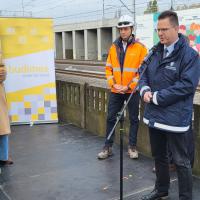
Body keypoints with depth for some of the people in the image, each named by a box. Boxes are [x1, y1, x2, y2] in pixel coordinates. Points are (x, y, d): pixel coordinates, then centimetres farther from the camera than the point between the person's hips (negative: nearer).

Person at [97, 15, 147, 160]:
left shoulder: (140, 48, -6)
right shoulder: (114, 47, 6)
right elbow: (109, 68, 8)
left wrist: (128, 86, -14)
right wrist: (113, 84, -6)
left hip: (132, 91, -3)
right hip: (115, 91, 4)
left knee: (133, 119, 8)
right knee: (111, 118, 7)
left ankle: (132, 147, 23)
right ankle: (108, 147, 19)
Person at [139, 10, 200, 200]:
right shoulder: (156, 52, 9)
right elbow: (144, 75, 14)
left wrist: (157, 97, -19)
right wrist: (145, 90, -9)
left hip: (175, 118, -7)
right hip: (154, 115, 7)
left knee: (181, 161, 5)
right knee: (158, 156, 22)